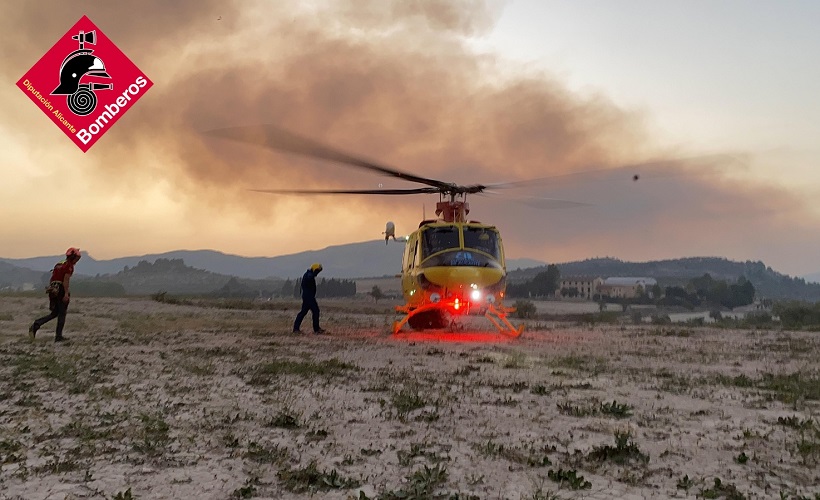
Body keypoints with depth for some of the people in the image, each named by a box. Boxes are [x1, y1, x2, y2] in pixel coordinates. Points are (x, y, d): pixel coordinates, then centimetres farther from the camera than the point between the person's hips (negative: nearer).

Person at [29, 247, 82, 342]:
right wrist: (66, 294, -21)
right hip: (61, 290, -8)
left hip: (53, 290, 8)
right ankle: (58, 336, 5)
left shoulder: (58, 264, 20)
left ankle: (36, 325, -4)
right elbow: (66, 280, -18)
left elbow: (52, 278, 20)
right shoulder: (69, 265, -7)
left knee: (54, 313, 15)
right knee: (62, 314, 2)